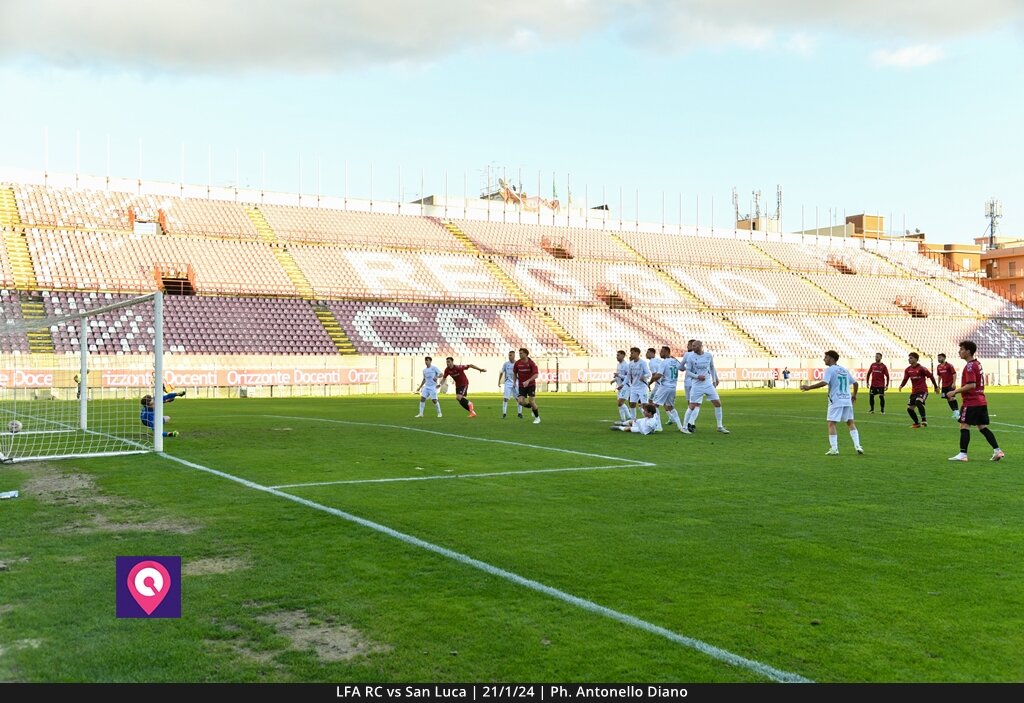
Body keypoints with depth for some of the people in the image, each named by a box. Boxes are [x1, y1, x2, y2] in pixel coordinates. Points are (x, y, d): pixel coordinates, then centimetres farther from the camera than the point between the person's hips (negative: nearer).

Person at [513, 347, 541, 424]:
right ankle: (532, 407, 18)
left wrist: (528, 381, -37)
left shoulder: (531, 363, -15)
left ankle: (537, 417, 9)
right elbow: (515, 372, 15)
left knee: (531, 401, -12)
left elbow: (536, 374, -25)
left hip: (531, 385, -3)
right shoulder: (517, 363, -4)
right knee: (521, 402, -13)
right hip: (522, 385, 3)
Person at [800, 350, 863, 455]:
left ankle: (834, 449, -12)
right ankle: (858, 446, 8)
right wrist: (854, 395, 36)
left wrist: (809, 387, -19)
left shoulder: (830, 369, -6)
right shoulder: (844, 370, 16)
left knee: (831, 423, -5)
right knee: (851, 422, 14)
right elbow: (855, 383, 21)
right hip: (847, 400, 7)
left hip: (835, 401, -7)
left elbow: (824, 383, -21)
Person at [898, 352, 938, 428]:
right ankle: (917, 423, 26)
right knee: (909, 408, 6)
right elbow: (905, 379, 3)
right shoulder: (908, 370, 4)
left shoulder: (921, 368, -12)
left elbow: (931, 376, -5)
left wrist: (936, 387, 1)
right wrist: (901, 386, -18)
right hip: (914, 391, 7)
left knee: (918, 402, -34)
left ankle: (924, 420, -29)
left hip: (922, 390, -7)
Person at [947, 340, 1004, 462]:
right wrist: (957, 391, 18)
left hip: (971, 402, -9)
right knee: (983, 427, 13)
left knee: (964, 426, -5)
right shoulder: (977, 363, 14)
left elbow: (971, 385, -24)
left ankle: (963, 454, -6)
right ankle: (997, 450, 10)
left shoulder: (970, 366, -16)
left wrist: (955, 392, -19)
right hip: (981, 401, 9)